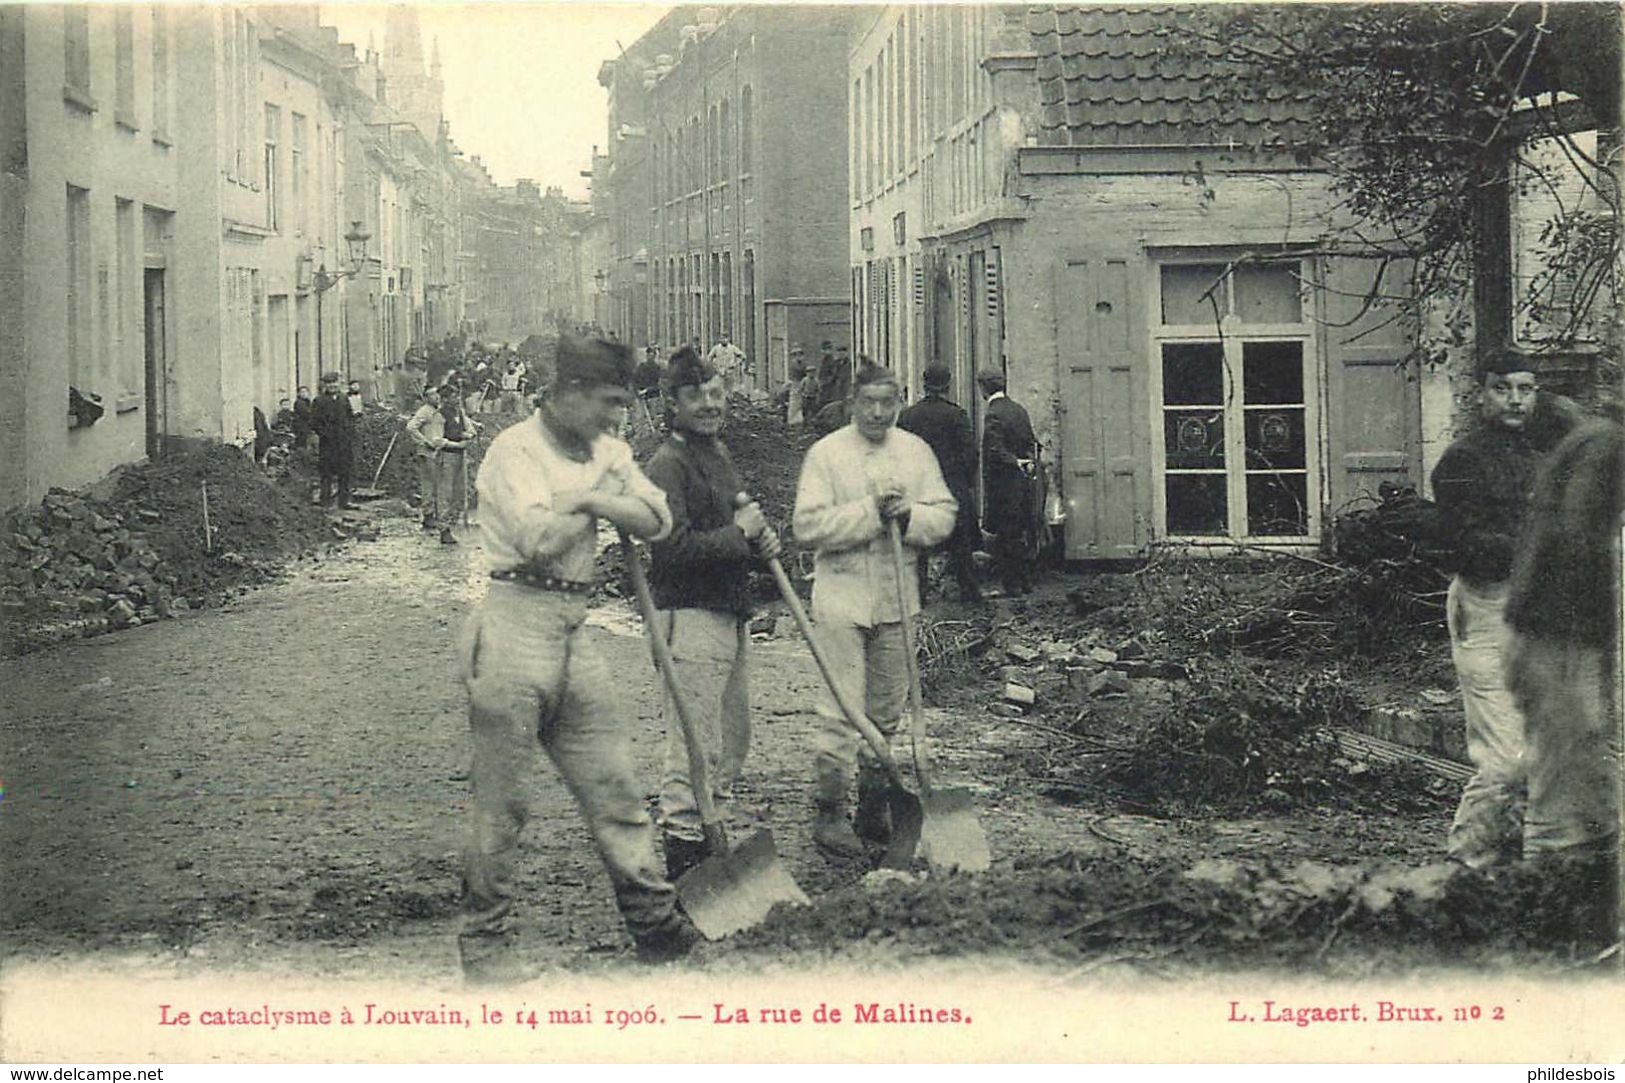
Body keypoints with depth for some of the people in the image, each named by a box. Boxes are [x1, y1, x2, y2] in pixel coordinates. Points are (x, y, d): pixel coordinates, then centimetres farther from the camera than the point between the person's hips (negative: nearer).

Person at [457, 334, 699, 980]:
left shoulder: (606, 453, 16)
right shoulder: (515, 451, -8)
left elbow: (658, 522, 5)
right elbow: (539, 541, -21)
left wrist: (588, 499, -8)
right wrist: (596, 503, -3)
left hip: (575, 628, 7)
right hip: (516, 622, -7)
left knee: (613, 784, 9)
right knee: (500, 800, 0)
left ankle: (656, 923, 15)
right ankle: (484, 942, 11)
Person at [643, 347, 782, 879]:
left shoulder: (719, 454, 17)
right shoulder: (667, 464, -13)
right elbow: (674, 546, -23)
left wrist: (762, 536, 9)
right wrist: (739, 533, -14)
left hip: (732, 613, 10)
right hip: (690, 615, -10)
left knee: (734, 740, 17)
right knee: (696, 747, -7)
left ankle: (710, 836, 29)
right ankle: (682, 850, 0)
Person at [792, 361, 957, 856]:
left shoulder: (915, 451, 9)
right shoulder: (826, 453, -5)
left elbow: (945, 514, 6)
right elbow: (808, 526, -14)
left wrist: (910, 516, -14)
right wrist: (871, 512, -18)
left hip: (896, 595, 5)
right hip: (842, 595, -5)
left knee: (887, 708, 12)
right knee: (841, 710, -8)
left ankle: (873, 807, 23)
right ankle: (829, 810, 0)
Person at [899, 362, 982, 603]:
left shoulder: (906, 416, 2)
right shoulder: (956, 415, -6)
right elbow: (969, 452, -6)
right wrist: (969, 484, 4)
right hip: (953, 486, -2)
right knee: (959, 542, 6)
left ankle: (917, 591, 5)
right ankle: (968, 589, 9)